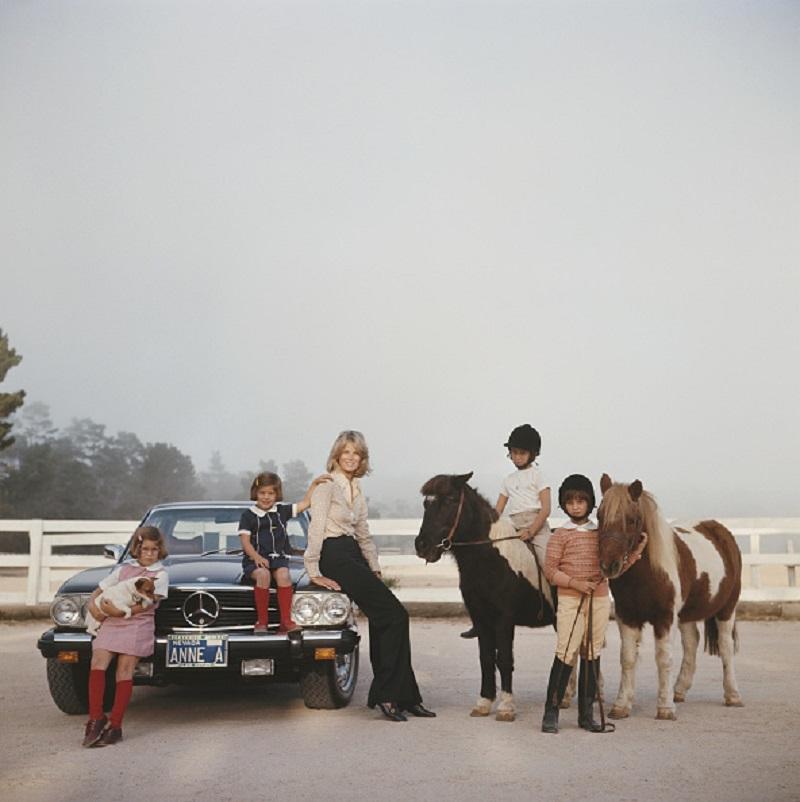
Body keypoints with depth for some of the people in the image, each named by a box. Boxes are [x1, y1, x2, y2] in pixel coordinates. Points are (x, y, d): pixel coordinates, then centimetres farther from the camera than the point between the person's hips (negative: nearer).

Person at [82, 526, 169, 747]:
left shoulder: (160, 574, 8)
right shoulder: (123, 569, 21)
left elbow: (147, 603, -6)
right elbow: (99, 590, 23)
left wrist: (120, 611, -16)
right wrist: (93, 605, 1)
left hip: (138, 624, -3)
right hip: (110, 622, 3)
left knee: (124, 671, -9)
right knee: (97, 664, -15)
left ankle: (115, 726, -6)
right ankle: (96, 718, -9)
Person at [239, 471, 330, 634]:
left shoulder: (282, 511, 16)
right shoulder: (248, 515, 7)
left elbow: (305, 503, 14)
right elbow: (245, 541, -2)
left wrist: (314, 483, 8)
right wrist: (256, 557, -17)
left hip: (278, 558, 2)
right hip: (254, 560, -2)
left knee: (283, 575, -30)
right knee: (263, 575, -34)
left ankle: (286, 622, -30)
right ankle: (261, 621, -27)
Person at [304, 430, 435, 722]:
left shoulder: (357, 489, 18)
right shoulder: (326, 485, -7)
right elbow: (316, 530, -12)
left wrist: (375, 569, 16)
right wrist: (314, 573, -15)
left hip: (354, 556, 8)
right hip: (335, 557, -8)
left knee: (384, 621, 1)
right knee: (394, 615, -13)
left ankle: (403, 697, 7)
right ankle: (387, 695, -8)